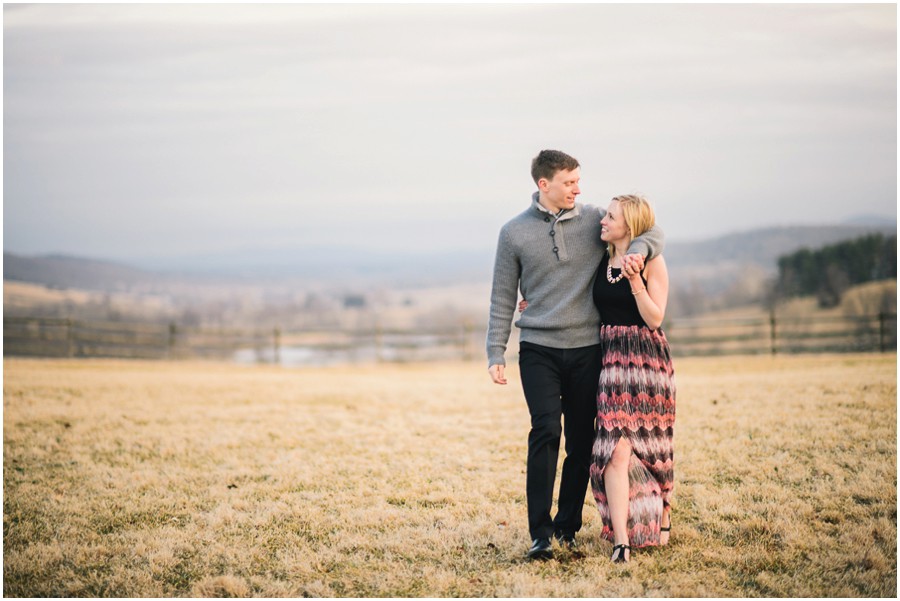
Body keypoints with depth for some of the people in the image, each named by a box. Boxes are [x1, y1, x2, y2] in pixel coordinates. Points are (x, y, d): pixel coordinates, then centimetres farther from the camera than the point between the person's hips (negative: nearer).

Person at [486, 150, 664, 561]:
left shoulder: (593, 220, 5)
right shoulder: (515, 232, 3)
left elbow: (651, 231, 6)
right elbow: (503, 298, 6)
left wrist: (637, 251, -17)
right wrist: (496, 353, 0)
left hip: (587, 350, 2)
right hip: (538, 349, -2)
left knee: (581, 442, 4)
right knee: (546, 433, -15)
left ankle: (567, 528, 15)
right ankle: (541, 534, -14)